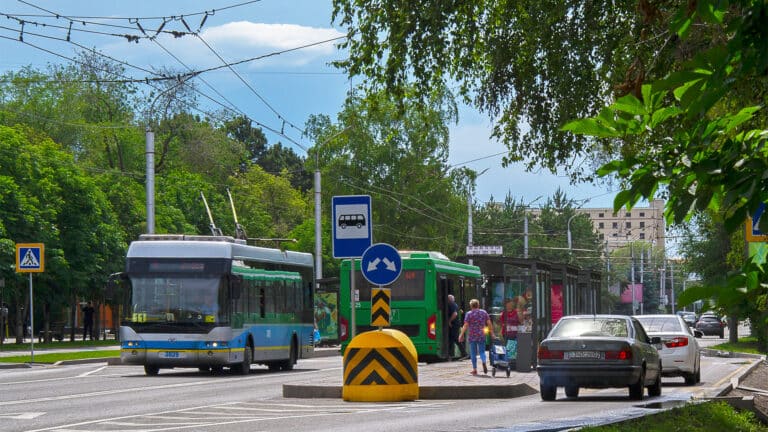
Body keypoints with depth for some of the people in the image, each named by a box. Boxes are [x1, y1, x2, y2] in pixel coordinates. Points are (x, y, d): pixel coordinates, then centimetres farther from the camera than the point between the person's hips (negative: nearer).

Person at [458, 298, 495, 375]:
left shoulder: (469, 314, -4)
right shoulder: (484, 313, 5)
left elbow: (465, 326, -9)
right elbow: (489, 324, 4)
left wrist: (461, 335, -3)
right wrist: (492, 333, 11)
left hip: (472, 336, -2)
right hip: (481, 335, 2)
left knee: (473, 353, 6)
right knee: (482, 351, 7)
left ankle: (474, 369, 6)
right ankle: (484, 362, -23)